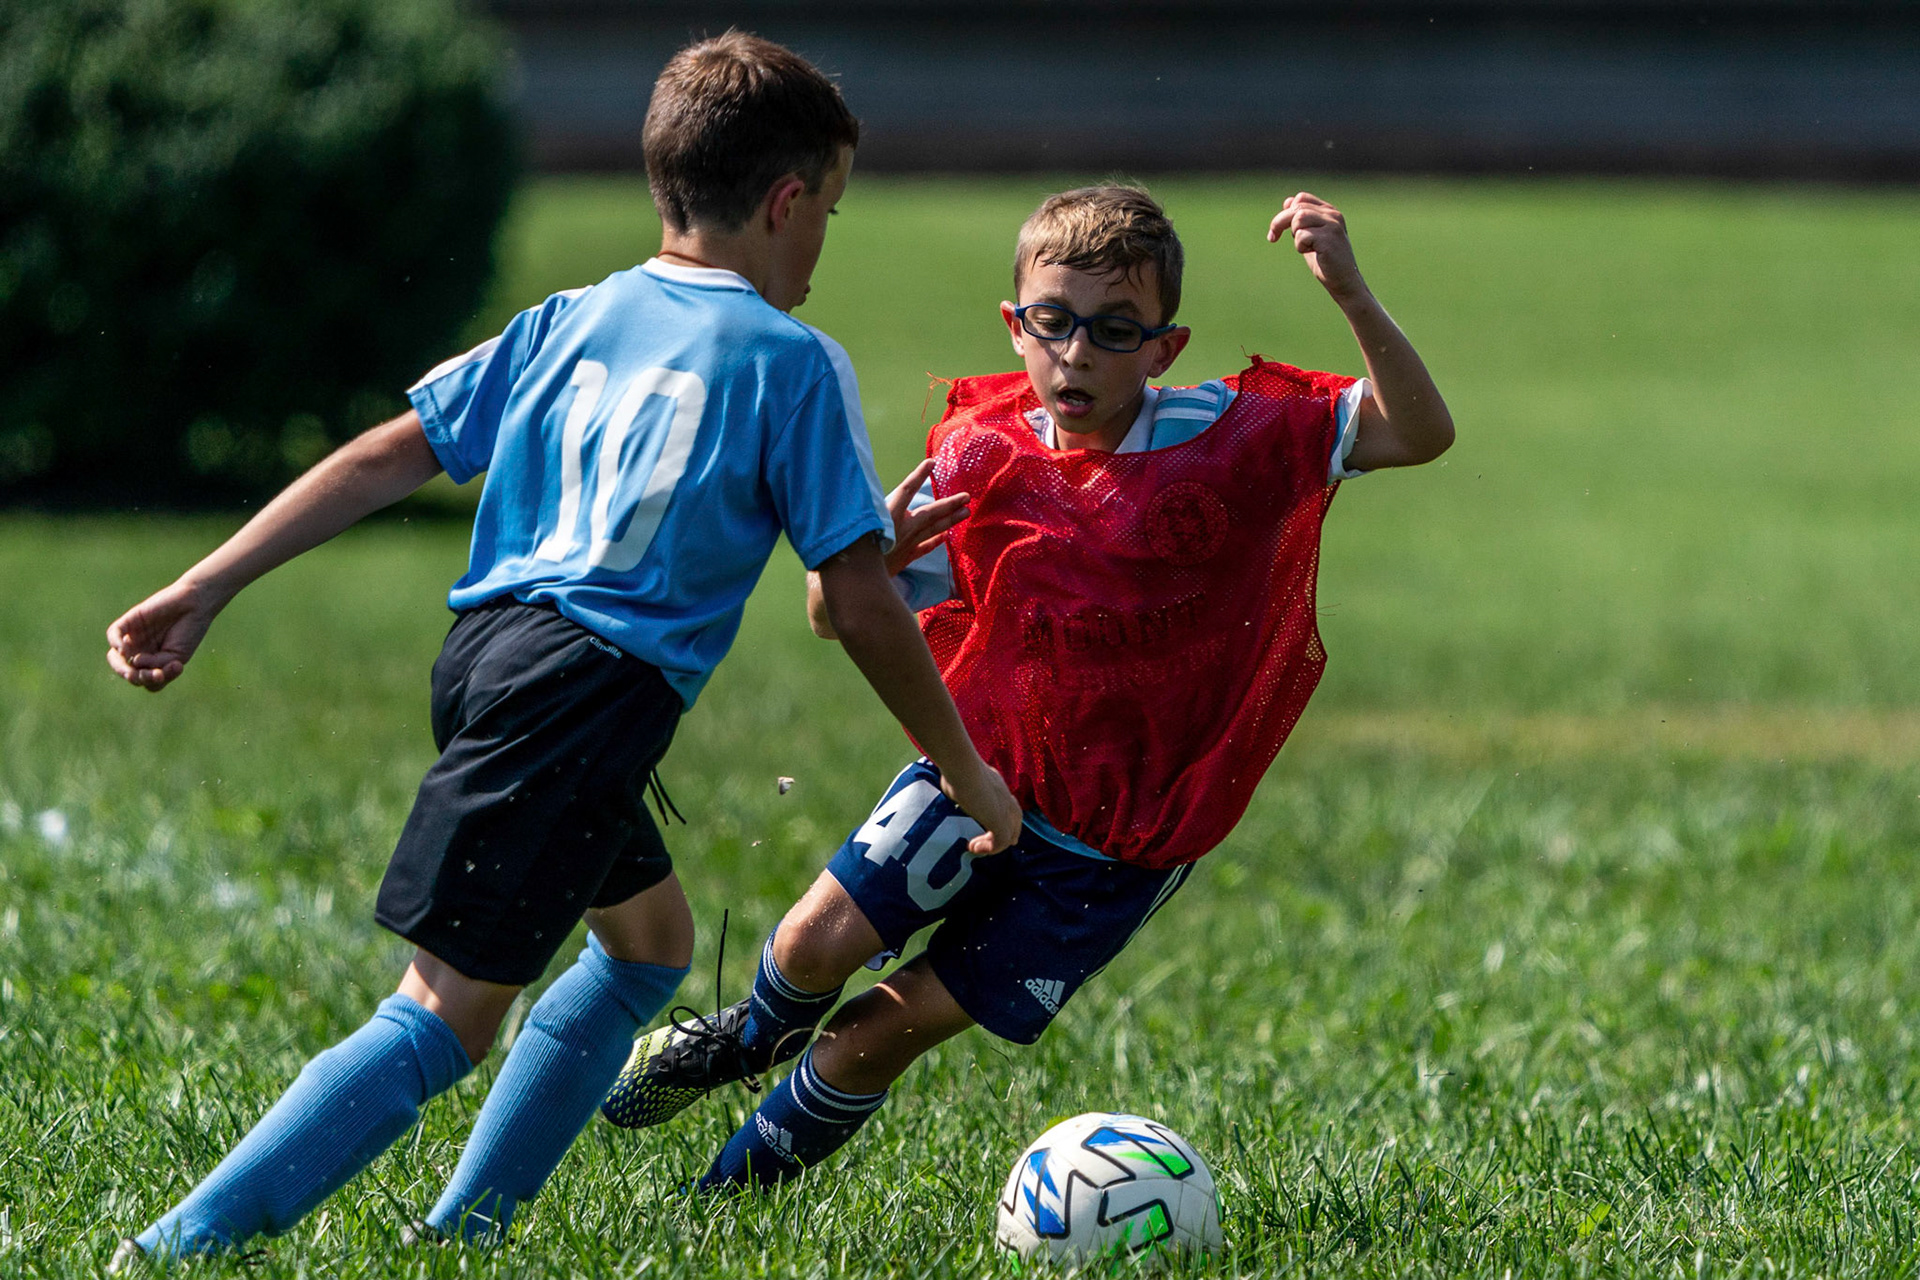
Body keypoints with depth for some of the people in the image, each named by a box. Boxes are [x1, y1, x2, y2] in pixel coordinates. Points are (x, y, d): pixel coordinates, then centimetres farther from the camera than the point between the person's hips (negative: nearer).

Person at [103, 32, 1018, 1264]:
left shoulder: (571, 320, 17)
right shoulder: (793, 363, 0)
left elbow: (387, 456, 12)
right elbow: (861, 606, -2)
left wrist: (202, 592, 12)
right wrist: (968, 772, 9)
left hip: (486, 652, 8)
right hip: (593, 689, -8)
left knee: (650, 930, 28)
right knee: (447, 1014, -12)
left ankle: (460, 1231, 25)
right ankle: (179, 1249, -24)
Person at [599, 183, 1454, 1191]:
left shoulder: (1229, 441, -13)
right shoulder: (982, 457, -6)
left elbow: (1419, 433, -20)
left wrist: (1350, 295, -36)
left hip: (1121, 843, -2)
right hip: (983, 771, 2)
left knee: (885, 1030, -2)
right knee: (820, 940, -15)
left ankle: (740, 1185, 24)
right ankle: (754, 1039, 23)